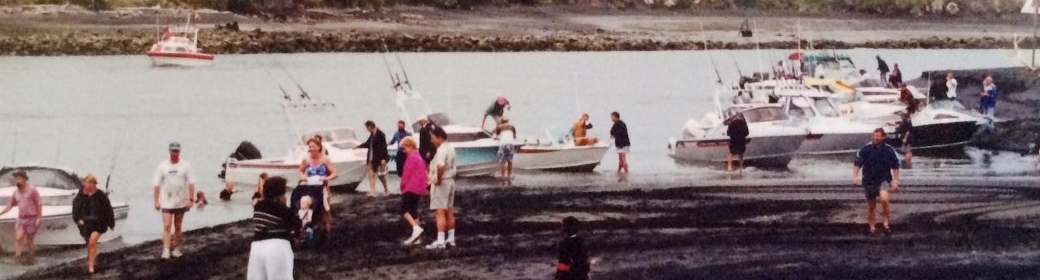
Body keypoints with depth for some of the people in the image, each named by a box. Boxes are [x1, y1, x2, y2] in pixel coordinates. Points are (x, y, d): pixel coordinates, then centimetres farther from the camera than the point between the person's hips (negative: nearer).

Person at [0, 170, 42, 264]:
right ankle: (18, 256, -16)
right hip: (21, 218, 4)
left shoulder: (32, 190, -8)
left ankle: (31, 258, 17)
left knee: (30, 240, 4)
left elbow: (39, 204, -8)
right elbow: (10, 205, 16)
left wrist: (39, 218, -12)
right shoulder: (16, 192, 8)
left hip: (32, 218, -4)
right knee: (18, 238, -13)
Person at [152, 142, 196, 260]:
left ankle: (176, 248, 21)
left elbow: (191, 183, -1)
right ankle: (166, 250, -15)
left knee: (178, 227, 10)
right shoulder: (162, 166, -1)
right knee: (167, 226, -11)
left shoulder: (185, 166, 0)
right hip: (166, 202, -1)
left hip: (181, 202, 1)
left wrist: (191, 199, -8)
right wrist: (157, 201, -3)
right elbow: (157, 185, 1)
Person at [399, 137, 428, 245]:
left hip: (410, 188, -10)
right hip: (419, 189, 10)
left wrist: (402, 187, -3)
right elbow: (423, 173, 21)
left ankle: (416, 228, -25)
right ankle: (416, 237, 9)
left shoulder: (411, 157, -14)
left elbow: (406, 174, -14)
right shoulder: (420, 157, 16)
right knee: (414, 211, 11)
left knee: (404, 210, -8)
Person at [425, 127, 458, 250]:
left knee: (440, 212, -9)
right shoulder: (450, 148, 10)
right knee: (449, 211, 16)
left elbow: (440, 166, -38)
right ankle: (451, 238, 22)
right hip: (451, 181, 10)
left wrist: (438, 179, -24)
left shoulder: (441, 150, -21)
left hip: (440, 183, -10)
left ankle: (440, 241, -11)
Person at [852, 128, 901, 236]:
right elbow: (857, 164, 1)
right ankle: (872, 227, 26)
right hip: (869, 181, 1)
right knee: (871, 206, 8)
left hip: (884, 179, -1)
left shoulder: (889, 150, -3)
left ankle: (885, 222, -15)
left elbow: (895, 166, 6)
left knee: (884, 198, -28)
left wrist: (895, 181, 1)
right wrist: (855, 177, -12)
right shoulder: (865, 149, -5)